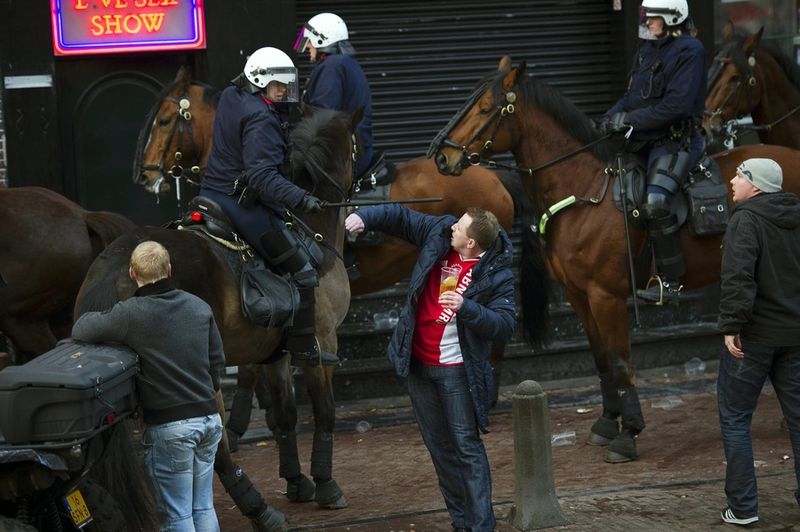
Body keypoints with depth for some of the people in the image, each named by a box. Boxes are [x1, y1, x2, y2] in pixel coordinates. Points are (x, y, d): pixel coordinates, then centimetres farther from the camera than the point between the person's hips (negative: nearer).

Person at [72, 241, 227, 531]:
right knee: (203, 508, 15)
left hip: (169, 425, -6)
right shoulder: (200, 307, 5)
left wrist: (95, 316, 17)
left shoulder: (130, 314, -14)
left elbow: (81, 330, -5)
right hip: (209, 419, 6)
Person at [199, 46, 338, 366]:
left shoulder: (230, 97, 10)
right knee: (302, 271, -3)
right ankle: (303, 349, -3)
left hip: (212, 193, 10)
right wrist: (300, 199, -36)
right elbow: (262, 174, -29)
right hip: (244, 203, -10)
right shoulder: (260, 118, -19)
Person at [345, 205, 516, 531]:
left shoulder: (496, 275, -16)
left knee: (466, 447, -7)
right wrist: (364, 217, -6)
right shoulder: (439, 233, -2)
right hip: (419, 365, 6)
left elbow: (505, 323, -21)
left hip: (457, 370, -6)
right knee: (439, 447, 13)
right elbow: (400, 217, 9)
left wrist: (466, 307, -33)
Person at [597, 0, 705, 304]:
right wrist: (613, 116, -1)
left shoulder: (689, 51, -13)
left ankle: (670, 282, -21)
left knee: (655, 202, -28)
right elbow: (633, 95, 20)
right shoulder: (647, 49, 14)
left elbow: (677, 104, -22)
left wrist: (630, 119, -21)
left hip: (675, 142, -10)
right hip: (642, 141, 10)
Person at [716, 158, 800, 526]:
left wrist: (732, 325, -23)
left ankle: (743, 505, 3)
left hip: (753, 336, -6)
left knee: (734, 417, 4)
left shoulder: (746, 219, -14)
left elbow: (738, 275, -26)